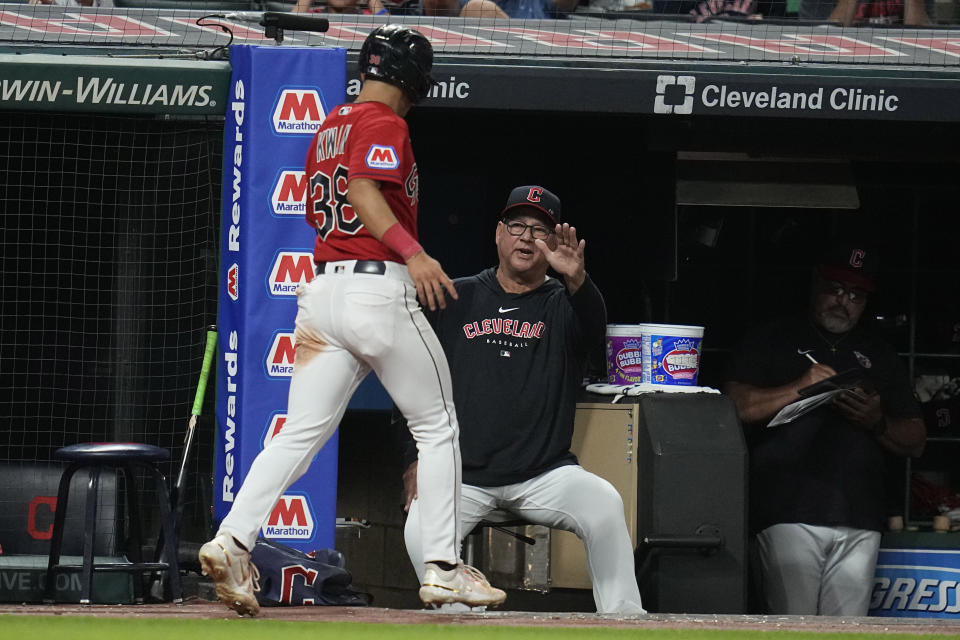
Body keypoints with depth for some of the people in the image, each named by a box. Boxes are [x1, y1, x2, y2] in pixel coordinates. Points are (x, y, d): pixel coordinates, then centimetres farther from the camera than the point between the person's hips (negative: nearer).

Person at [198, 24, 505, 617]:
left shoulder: (328, 128, 20)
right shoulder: (383, 123, -6)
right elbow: (363, 191, -21)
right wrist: (413, 253, -29)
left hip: (321, 290, 7)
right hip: (379, 287, -7)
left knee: (302, 432, 1)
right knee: (437, 427, 5)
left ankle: (233, 540, -18)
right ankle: (444, 569, 3)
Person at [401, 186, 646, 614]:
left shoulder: (562, 305, 7)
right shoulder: (457, 300, 12)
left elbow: (594, 330, -18)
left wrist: (577, 280, -40)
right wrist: (416, 459, 1)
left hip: (545, 474, -1)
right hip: (463, 475, 1)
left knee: (605, 504, -29)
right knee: (420, 529, -29)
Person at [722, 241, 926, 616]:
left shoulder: (879, 357, 23)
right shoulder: (773, 343, 13)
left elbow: (914, 441, 21)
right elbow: (736, 406, -2)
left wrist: (878, 423, -1)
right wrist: (800, 387, -12)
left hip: (859, 518, 3)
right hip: (790, 513, -3)